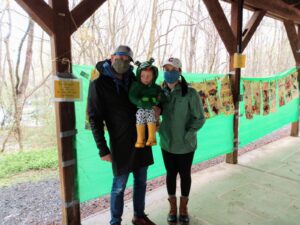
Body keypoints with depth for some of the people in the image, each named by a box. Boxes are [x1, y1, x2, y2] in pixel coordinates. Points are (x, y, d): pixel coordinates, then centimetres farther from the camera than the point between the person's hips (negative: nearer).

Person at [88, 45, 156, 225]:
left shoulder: (133, 79, 6)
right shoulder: (99, 83, -9)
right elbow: (94, 118, -11)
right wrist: (103, 149, -14)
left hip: (141, 139, 6)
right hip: (120, 142, -5)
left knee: (141, 182, 17)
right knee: (119, 186, 7)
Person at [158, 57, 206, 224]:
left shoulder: (190, 93, -15)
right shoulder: (162, 93, -2)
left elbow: (200, 118, -10)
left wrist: (187, 135, -14)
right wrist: (160, 131, -3)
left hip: (186, 145, -3)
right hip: (167, 143, 3)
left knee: (185, 175, 14)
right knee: (171, 174, 16)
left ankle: (183, 207, 37)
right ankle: (173, 207, 38)